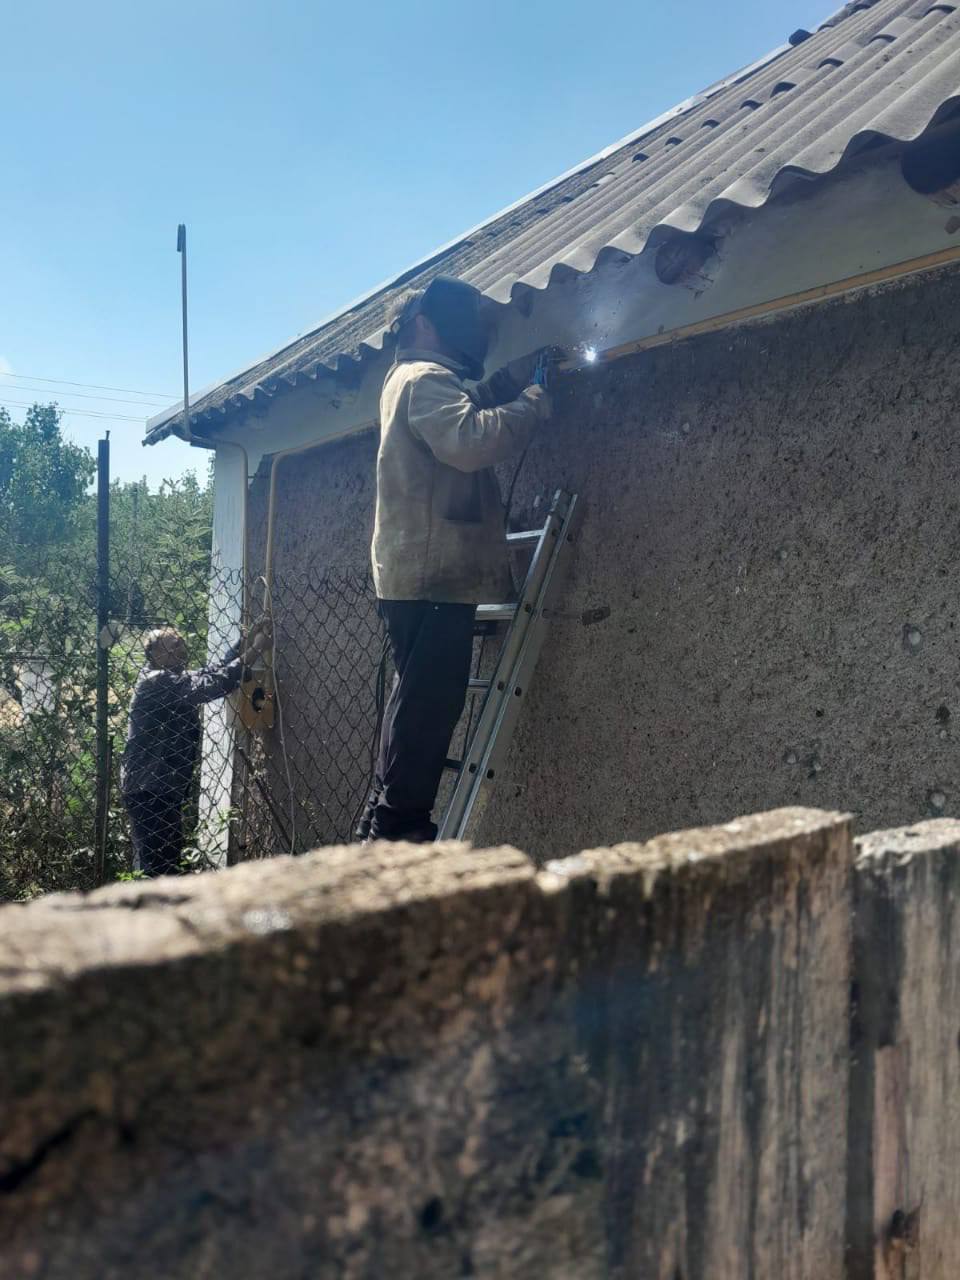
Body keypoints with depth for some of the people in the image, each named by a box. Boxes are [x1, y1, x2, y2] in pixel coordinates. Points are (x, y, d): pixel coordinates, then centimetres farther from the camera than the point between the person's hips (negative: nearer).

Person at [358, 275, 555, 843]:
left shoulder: (413, 380, 23)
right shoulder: (426, 378, -9)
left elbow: (469, 414, 29)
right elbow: (468, 442, -26)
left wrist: (514, 378, 15)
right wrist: (532, 404, -13)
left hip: (421, 572, 11)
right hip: (435, 573, -11)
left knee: (418, 699, 15)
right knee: (431, 701, -9)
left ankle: (385, 823, 21)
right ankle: (400, 827, -4)